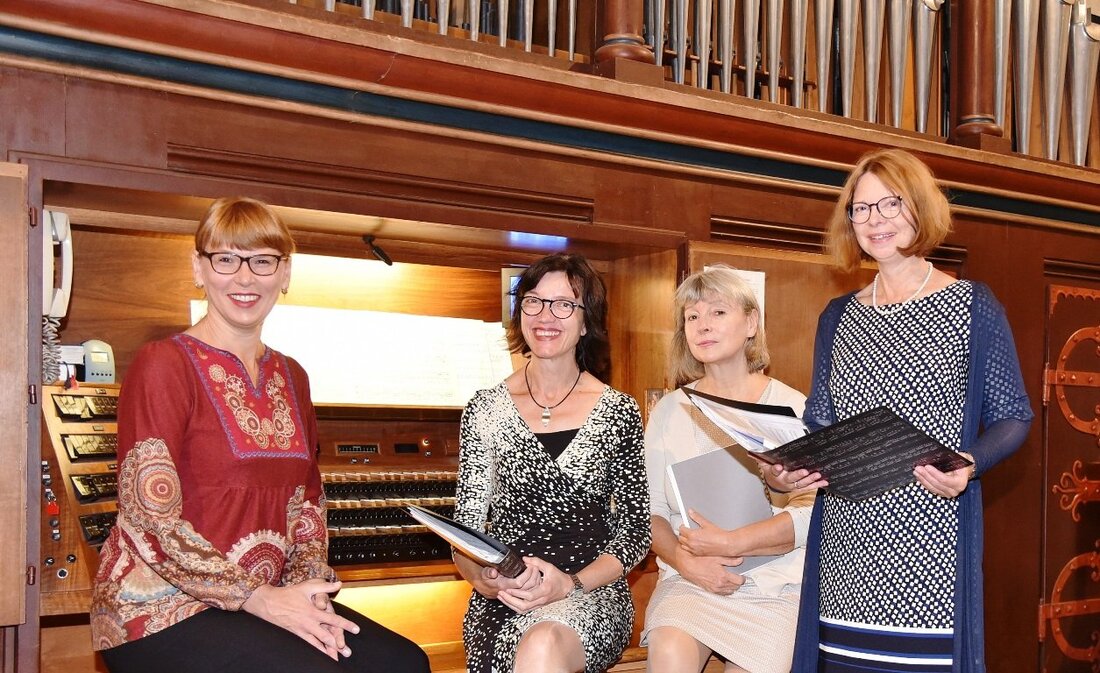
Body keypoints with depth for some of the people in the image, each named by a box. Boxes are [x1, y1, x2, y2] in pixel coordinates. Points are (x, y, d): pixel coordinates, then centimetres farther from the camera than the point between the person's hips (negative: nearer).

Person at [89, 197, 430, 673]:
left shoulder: (291, 377, 12)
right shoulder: (163, 364, -9)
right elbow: (150, 518, -15)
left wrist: (310, 588, -5)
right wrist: (260, 599, -17)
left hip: (263, 596, 6)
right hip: (161, 611, -6)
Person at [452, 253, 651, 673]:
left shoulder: (618, 413, 4)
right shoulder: (485, 410, 6)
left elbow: (636, 531, 4)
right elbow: (465, 530, 5)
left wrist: (572, 584, -13)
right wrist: (489, 579, -17)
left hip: (592, 594, -1)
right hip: (501, 604, 1)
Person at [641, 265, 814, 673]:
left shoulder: (793, 409, 0)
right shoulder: (669, 411, 8)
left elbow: (811, 514, -8)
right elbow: (649, 511, 6)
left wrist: (730, 544, -19)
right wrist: (685, 560, -13)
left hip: (774, 587, -1)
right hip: (687, 580, 1)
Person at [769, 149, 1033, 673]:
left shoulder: (973, 307, 2)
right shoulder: (839, 317, 14)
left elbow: (1011, 417, 3)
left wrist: (970, 464, -16)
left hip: (932, 538, -3)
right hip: (846, 539, 4)